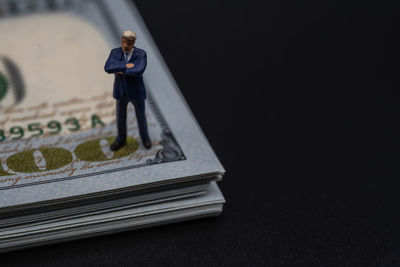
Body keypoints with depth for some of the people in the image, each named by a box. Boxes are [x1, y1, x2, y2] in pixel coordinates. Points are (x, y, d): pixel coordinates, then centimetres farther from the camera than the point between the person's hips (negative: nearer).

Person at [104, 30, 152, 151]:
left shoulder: (141, 54, -18)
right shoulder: (115, 52, -11)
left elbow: (139, 71, -34)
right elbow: (108, 68, -25)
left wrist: (121, 71, -27)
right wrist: (125, 66, -33)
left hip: (137, 91, -2)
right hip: (121, 91, 2)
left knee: (141, 116, 17)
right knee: (120, 116, 18)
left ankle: (144, 137, 43)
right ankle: (121, 139, 41)